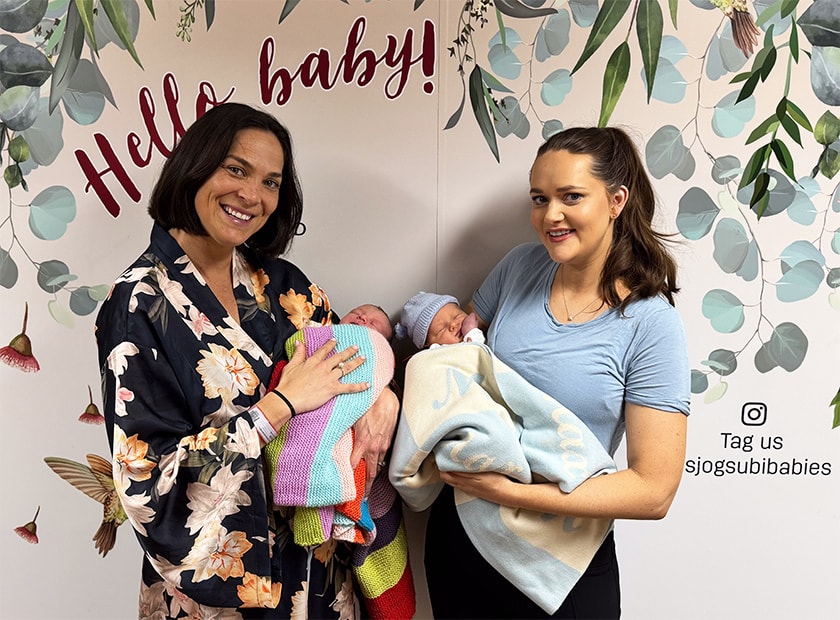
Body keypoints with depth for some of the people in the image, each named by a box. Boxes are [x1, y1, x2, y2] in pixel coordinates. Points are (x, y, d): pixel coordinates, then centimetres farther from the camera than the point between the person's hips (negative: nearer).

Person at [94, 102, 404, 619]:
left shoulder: (278, 281, -3)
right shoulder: (141, 304, -17)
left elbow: (349, 361, 5)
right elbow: (148, 478, -21)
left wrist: (381, 393, -17)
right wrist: (280, 406, -24)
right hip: (216, 571, -5)